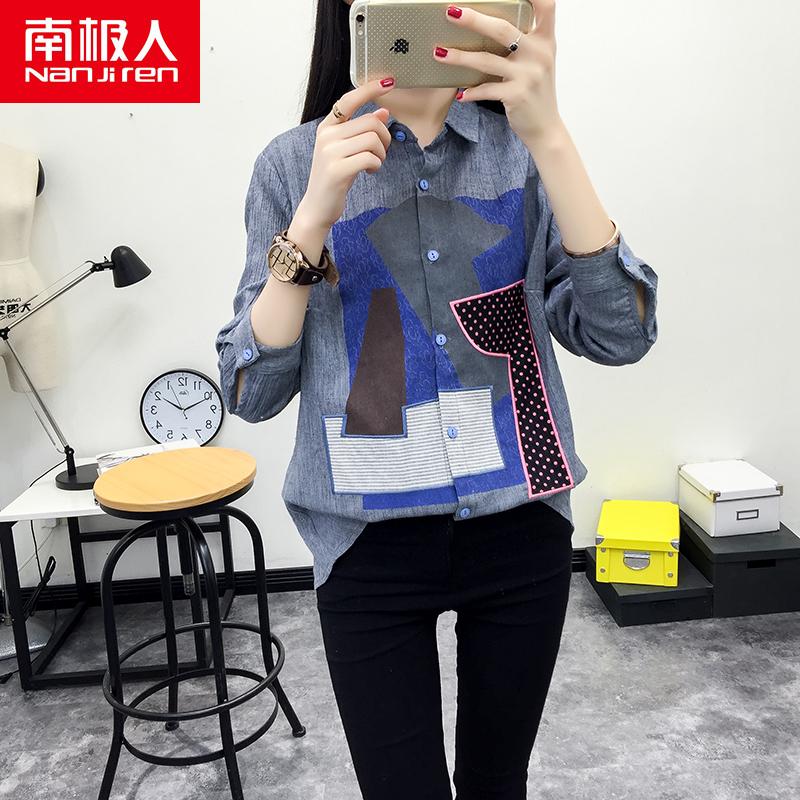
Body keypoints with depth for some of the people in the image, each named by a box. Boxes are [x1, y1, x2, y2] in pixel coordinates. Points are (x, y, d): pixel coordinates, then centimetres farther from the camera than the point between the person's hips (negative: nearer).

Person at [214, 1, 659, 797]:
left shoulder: (524, 149, 0)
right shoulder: (295, 161, -3)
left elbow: (619, 336, -12)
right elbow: (249, 393, -7)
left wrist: (547, 133, -22)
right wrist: (315, 215, -19)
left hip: (521, 528, 2)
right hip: (371, 543, -1)